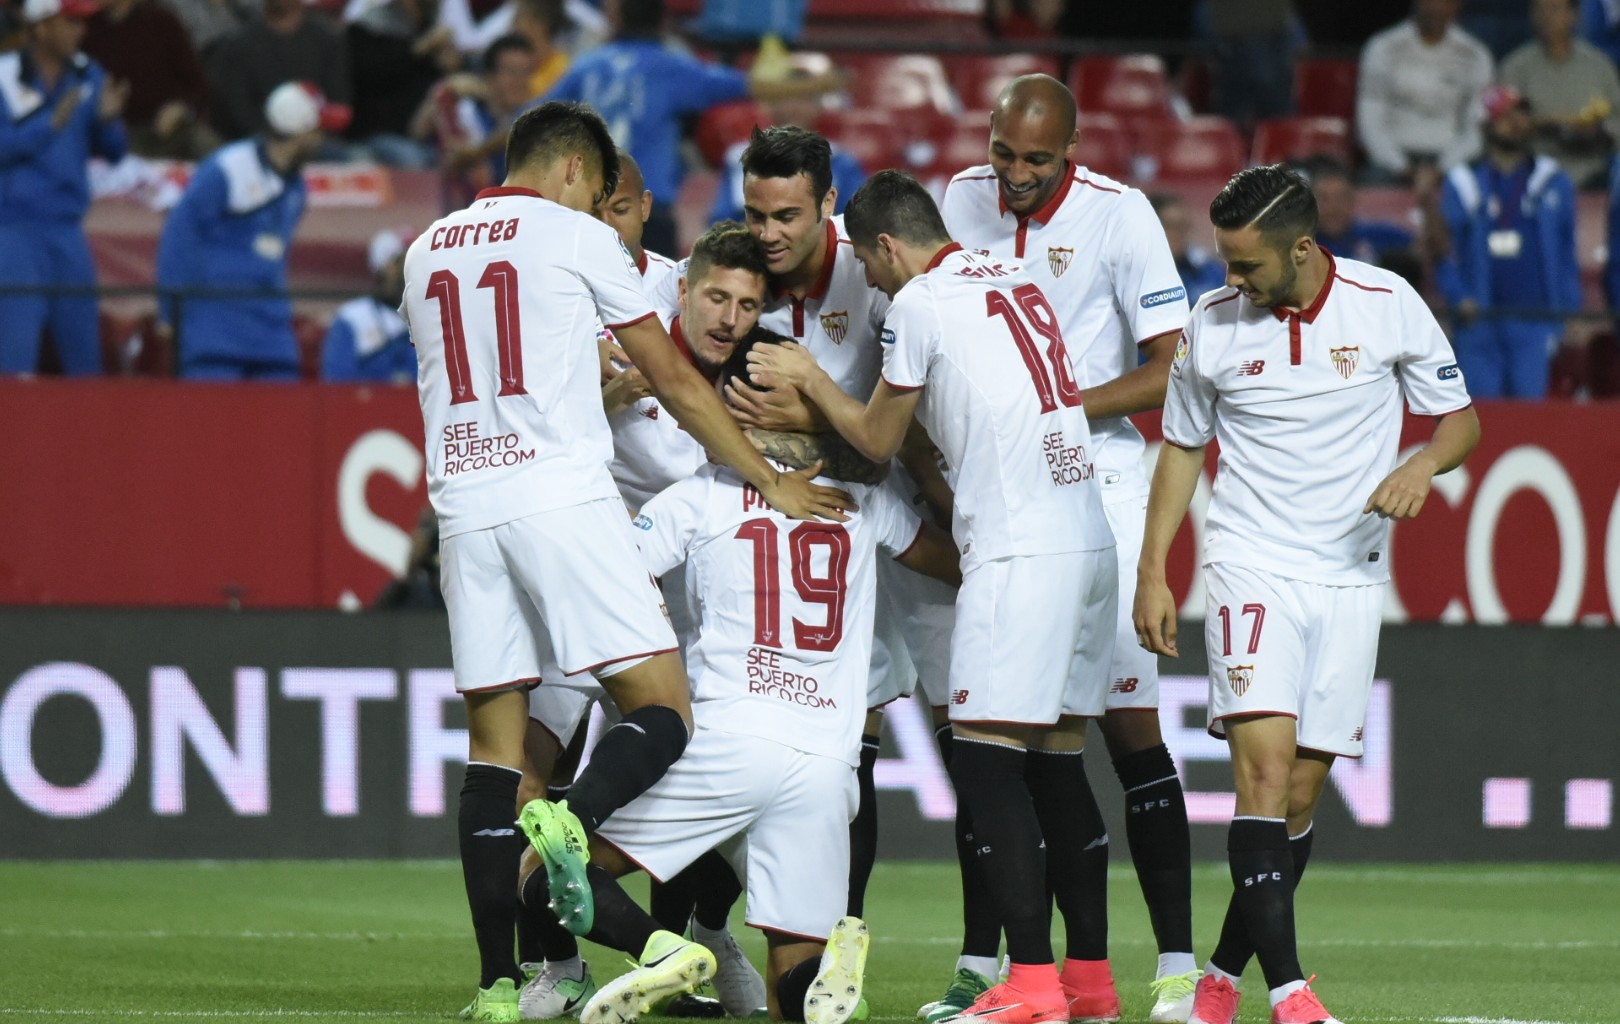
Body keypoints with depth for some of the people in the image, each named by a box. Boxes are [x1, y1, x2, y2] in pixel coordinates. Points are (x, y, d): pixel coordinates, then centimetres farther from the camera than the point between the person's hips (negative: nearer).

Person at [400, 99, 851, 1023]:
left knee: (496, 739, 5)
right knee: (661, 706, -4)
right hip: (562, 492, -5)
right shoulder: (577, 237, 4)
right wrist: (770, 481, 13)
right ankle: (571, 823, -34)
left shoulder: (427, 252, 19)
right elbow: (674, 381, 6)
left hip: (465, 505, 5)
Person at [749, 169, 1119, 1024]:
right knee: (1056, 759, 11)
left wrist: (808, 378, 22)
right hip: (1088, 540, 8)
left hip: (1018, 551, -8)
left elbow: (877, 439, 6)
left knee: (986, 756, -7)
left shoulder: (917, 304, -5)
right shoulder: (1016, 279, 18)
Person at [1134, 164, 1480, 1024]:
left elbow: (1461, 419, 7)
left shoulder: (1389, 306, -3)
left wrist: (1423, 463, -15)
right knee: (1265, 766, -18)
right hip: (1252, 566, -1)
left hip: (1350, 575, 1)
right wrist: (1152, 572, 7)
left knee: (1301, 793, 3)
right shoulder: (1213, 323, 0)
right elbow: (1182, 447, 13)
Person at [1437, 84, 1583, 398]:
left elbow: (1568, 253, 11)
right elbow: (1444, 254, 8)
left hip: (1535, 322, 0)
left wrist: (1571, 312, 2)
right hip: (1479, 323, 0)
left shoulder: (1554, 183, 9)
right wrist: (1459, 298, -8)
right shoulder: (1461, 185, 7)